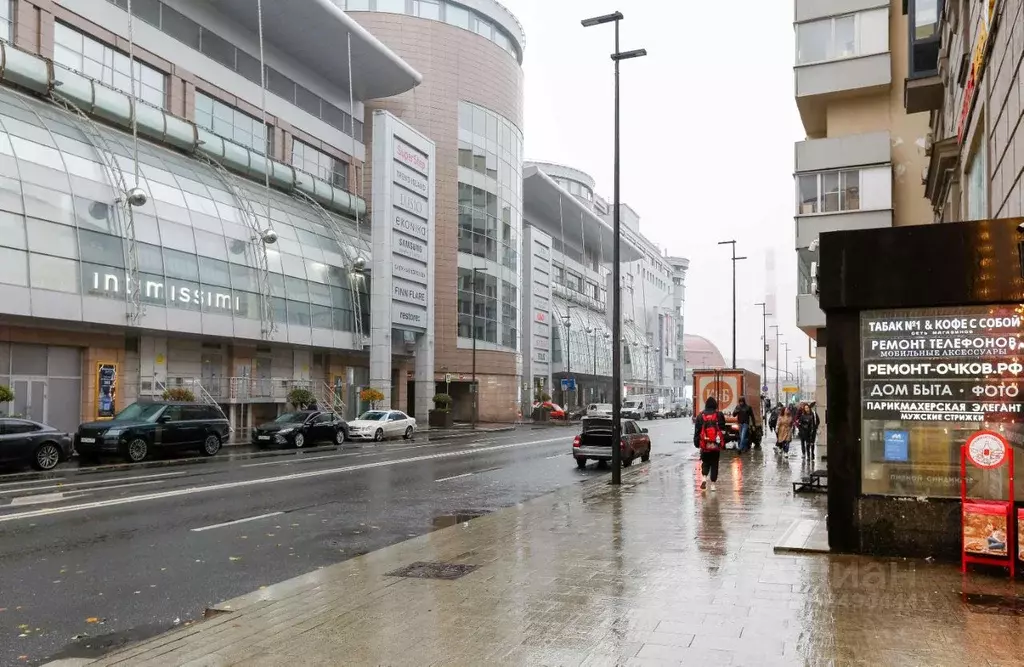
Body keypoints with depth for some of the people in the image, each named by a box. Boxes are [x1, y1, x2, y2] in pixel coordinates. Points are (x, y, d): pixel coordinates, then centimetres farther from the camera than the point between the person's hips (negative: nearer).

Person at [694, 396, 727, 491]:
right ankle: (713, 484, 9)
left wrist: (696, 443, 7)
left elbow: (697, 431, 2)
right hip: (716, 445, 0)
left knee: (705, 463, 13)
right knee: (714, 464, 8)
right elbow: (723, 430, 3)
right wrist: (723, 443, 10)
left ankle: (704, 477, -11)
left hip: (704, 445, 0)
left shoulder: (700, 416, 1)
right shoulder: (720, 415, 0)